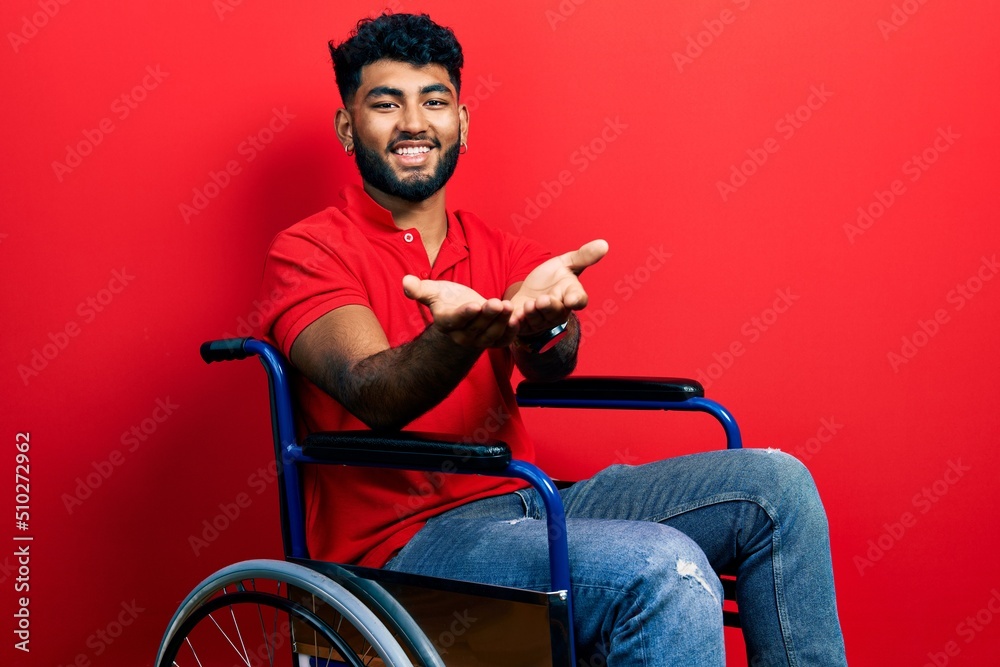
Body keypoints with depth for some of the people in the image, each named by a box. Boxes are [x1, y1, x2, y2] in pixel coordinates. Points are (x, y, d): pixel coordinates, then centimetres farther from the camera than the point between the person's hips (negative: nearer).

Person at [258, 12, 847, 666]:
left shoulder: (500, 252, 14)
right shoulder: (308, 252, -1)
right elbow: (373, 392, -20)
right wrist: (459, 335, -42)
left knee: (773, 483, -8)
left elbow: (553, 362, -9)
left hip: (524, 503, 6)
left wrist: (542, 316, -34)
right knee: (667, 571, -30)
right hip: (403, 541, -6)